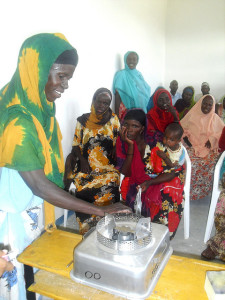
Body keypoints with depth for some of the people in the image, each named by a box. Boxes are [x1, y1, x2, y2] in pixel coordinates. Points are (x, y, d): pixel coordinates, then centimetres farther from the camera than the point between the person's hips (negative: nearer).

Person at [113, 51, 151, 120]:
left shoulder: (138, 74, 11)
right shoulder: (121, 74, -6)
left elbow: (146, 91, 16)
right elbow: (117, 96, -9)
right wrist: (117, 115, -14)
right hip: (127, 111, -5)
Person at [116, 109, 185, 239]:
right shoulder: (121, 141, -12)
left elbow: (172, 172, -18)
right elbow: (126, 173, -16)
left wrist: (149, 183, -32)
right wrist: (130, 146, -26)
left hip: (161, 178, -3)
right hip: (138, 179, 3)